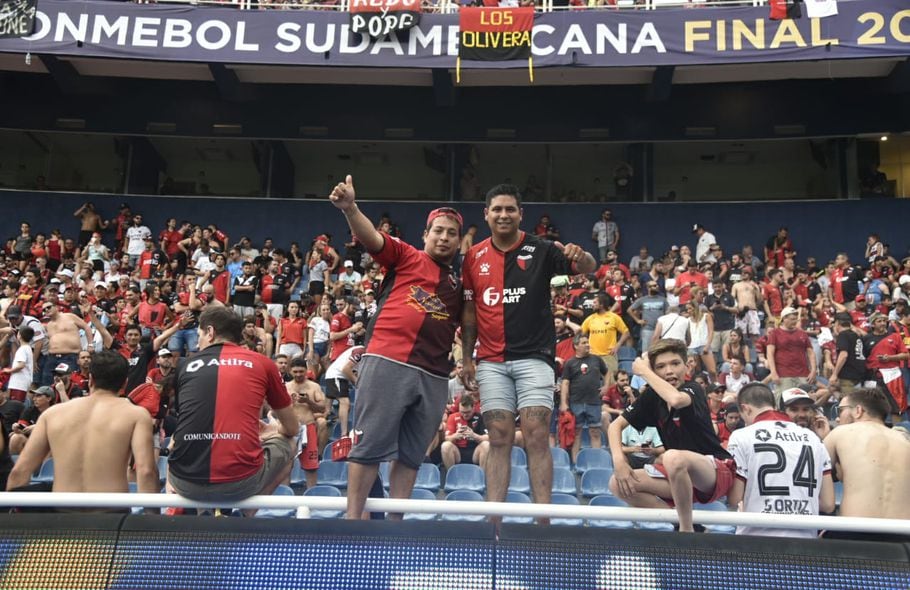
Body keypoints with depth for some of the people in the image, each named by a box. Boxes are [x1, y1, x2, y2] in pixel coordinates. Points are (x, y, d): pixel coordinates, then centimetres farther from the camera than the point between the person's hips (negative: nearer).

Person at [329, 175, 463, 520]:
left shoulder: (459, 285, 20)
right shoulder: (405, 256, 7)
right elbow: (371, 237, -8)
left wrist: (467, 359, 5)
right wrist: (349, 207, -26)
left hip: (434, 376, 5)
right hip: (387, 362, -5)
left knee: (411, 455, 9)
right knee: (370, 445, -2)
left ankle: (394, 522, 18)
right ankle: (352, 518, 6)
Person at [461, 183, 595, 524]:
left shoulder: (540, 250, -1)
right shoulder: (474, 257, 8)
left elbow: (588, 268, -11)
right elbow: (469, 311, 12)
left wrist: (581, 257, -34)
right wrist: (467, 358, 9)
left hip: (533, 357, -2)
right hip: (491, 362, 3)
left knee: (536, 436, -7)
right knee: (499, 439, 3)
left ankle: (544, 519, -2)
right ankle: (493, 519, 6)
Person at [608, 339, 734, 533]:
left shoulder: (693, 390, -14)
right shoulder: (653, 396, 2)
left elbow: (676, 399, -40)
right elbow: (616, 425, 5)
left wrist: (644, 371, -25)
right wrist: (619, 461, -13)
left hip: (718, 472, -7)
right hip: (678, 476, 7)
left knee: (673, 457, -39)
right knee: (619, 484, -11)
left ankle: (687, 529, -18)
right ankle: (684, 524, -3)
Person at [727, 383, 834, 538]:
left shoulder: (742, 436, -4)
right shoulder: (812, 438, 8)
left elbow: (734, 500, -6)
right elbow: (828, 504, 7)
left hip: (757, 538, -4)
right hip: (805, 539, 4)